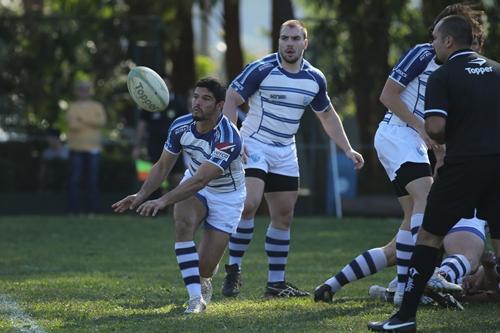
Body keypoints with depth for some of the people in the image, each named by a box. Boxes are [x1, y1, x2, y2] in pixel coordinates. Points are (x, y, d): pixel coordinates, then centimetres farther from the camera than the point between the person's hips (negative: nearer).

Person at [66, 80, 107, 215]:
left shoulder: (97, 107, 11)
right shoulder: (72, 107, 8)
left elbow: (102, 122, -6)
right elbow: (72, 124, -8)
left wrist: (84, 120, -14)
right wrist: (91, 123, -14)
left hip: (93, 149, 1)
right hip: (76, 148, -1)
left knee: (92, 181, -1)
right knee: (74, 180, -5)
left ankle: (91, 209, 2)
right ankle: (73, 210, -4)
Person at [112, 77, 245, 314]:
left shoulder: (228, 138, -33)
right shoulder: (180, 126, -15)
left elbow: (200, 180, -40)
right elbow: (163, 165, -1)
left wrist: (163, 201, -48)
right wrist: (142, 195, -16)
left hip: (227, 195, -4)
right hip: (193, 185, 4)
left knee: (205, 267, -8)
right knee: (183, 224, -31)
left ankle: (204, 283, 34)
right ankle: (196, 299, -27)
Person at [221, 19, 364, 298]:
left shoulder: (315, 78, 2)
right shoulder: (262, 69, -14)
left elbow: (328, 116, 16)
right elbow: (231, 99, -10)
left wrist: (348, 150, 11)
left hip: (285, 152, 6)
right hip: (254, 146, -6)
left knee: (284, 216, 6)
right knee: (249, 204, -23)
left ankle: (276, 283, 14)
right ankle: (234, 270, -11)